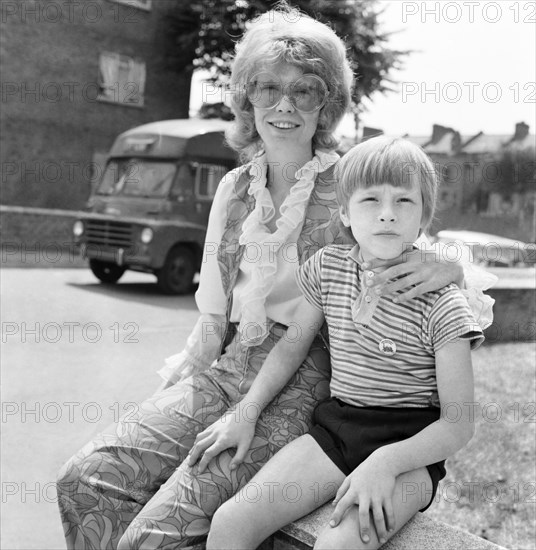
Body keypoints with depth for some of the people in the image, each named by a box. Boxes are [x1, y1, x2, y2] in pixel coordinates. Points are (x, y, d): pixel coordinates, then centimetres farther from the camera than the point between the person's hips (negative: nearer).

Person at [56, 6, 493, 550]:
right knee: (85, 480, -10)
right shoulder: (234, 188, 11)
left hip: (307, 382, -5)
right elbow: (215, 312, 15)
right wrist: (176, 383, 6)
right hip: (229, 366, 5)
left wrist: (449, 265, -24)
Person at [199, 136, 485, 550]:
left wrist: (385, 462, -27)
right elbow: (292, 347, 14)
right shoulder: (328, 267, 1)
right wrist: (245, 412, 5)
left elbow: (458, 424, -11)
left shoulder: (441, 304, -12)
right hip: (336, 425, 4)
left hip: (410, 444, -4)